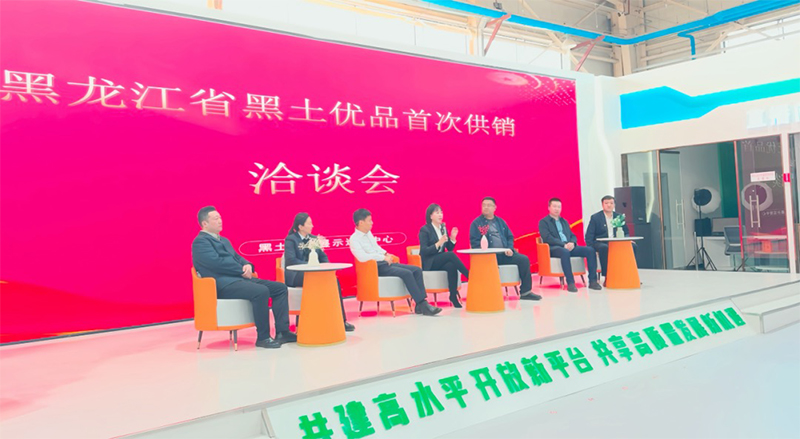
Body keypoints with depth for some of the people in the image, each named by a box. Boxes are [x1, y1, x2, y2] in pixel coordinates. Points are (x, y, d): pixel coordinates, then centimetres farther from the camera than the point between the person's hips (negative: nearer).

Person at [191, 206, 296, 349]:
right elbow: (217, 262, -17)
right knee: (261, 291, -33)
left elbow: (238, 258, 22)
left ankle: (282, 332, -6)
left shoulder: (224, 241, 26)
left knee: (280, 288, -2)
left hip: (239, 278, 10)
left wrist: (248, 265, -3)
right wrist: (242, 270, -11)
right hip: (223, 285, -10)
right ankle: (263, 337, -21)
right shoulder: (200, 242, -4)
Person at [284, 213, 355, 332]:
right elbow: (291, 260, -14)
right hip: (296, 275, -6)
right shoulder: (290, 240, -1)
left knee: (334, 279, -24)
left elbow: (323, 257, 17)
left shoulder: (313, 238, 19)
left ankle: (341, 319, -23)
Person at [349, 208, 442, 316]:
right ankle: (422, 304, -23)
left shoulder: (368, 233, 17)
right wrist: (383, 257, -18)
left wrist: (386, 253, 12)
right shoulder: (354, 239, -9)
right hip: (376, 268, -9)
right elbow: (362, 257, -24)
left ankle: (420, 306, -13)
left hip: (385, 263, 9)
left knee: (417, 270, -7)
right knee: (406, 273, -28)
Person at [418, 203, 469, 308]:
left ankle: (453, 296, -30)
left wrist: (452, 238, -5)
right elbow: (424, 251, -15)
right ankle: (470, 276, -24)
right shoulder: (424, 230, -7)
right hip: (429, 263, -5)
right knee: (451, 255, -31)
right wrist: (438, 243, -24)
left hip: (442, 261, 5)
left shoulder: (443, 228, 13)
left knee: (452, 266, -32)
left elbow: (450, 248, 13)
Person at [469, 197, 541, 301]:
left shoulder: (500, 221, 22)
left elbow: (510, 237, 21)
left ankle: (525, 292, -7)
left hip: (504, 254, 5)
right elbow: (474, 243, 0)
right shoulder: (476, 223, 7)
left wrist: (510, 248, 1)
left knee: (524, 259, -15)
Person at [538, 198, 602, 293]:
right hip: (554, 248, -6)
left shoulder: (564, 221, 27)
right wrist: (563, 245, -19)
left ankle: (592, 281, -17)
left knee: (590, 250, -16)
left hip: (569, 246, 7)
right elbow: (547, 238, -9)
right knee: (565, 252, -41)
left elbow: (573, 236, 21)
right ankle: (570, 283, -39)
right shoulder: (543, 222, 6)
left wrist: (572, 243, -4)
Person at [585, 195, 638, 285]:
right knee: (604, 247, -38)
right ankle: (606, 277, -33)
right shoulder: (595, 217, 3)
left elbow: (626, 232, 20)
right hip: (600, 243, -4)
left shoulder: (619, 217, 15)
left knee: (633, 246, -19)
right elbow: (589, 236, -1)